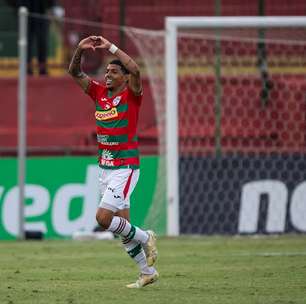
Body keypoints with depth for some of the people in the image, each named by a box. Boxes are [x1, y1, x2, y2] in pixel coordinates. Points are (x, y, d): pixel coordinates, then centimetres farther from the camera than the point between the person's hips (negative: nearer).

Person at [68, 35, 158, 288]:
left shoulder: (131, 95, -9)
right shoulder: (100, 93, 8)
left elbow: (135, 70, -28)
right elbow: (75, 72, 9)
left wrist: (111, 47, -23)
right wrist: (80, 50, -8)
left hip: (125, 168, -7)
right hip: (105, 169, 7)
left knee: (104, 218, -17)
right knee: (122, 225, 8)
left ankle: (145, 238, 7)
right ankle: (148, 272, 20)